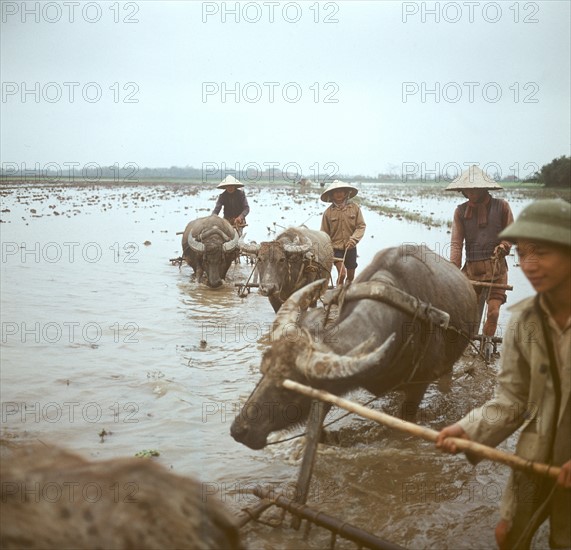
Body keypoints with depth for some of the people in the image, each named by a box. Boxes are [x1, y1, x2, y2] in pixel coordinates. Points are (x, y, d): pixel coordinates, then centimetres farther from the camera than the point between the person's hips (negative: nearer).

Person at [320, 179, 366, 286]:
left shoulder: (354, 207, -4)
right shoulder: (328, 212, -6)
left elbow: (361, 226, -3)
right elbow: (324, 234, 0)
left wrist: (354, 239, -19)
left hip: (351, 248, 2)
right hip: (336, 248, -2)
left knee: (351, 276, 14)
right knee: (342, 273, -17)